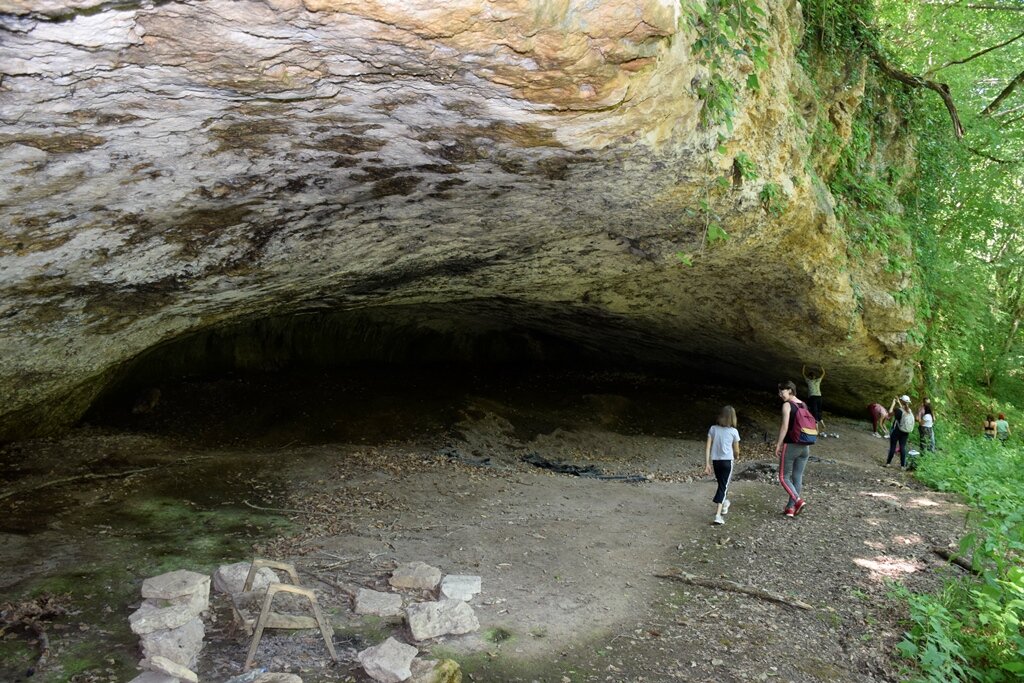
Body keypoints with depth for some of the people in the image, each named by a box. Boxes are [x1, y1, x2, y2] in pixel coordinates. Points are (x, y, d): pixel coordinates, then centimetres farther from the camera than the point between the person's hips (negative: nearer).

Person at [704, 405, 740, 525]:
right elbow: (736, 451, 3)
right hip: (727, 461, -3)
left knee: (722, 484, 23)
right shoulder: (733, 431, -5)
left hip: (715, 461, 3)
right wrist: (734, 456, 26)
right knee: (723, 486, -1)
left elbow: (707, 447, -3)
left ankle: (724, 503, 44)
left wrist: (707, 464, 0)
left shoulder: (713, 429, 0)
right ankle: (718, 514, -12)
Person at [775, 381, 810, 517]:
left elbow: (785, 427, -17)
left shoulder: (787, 405, -10)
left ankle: (798, 500, -15)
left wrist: (778, 445, -12)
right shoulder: (804, 405, 11)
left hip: (790, 445, -7)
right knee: (798, 477, 10)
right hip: (805, 446, 7)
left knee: (783, 477, 3)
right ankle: (790, 508, 13)